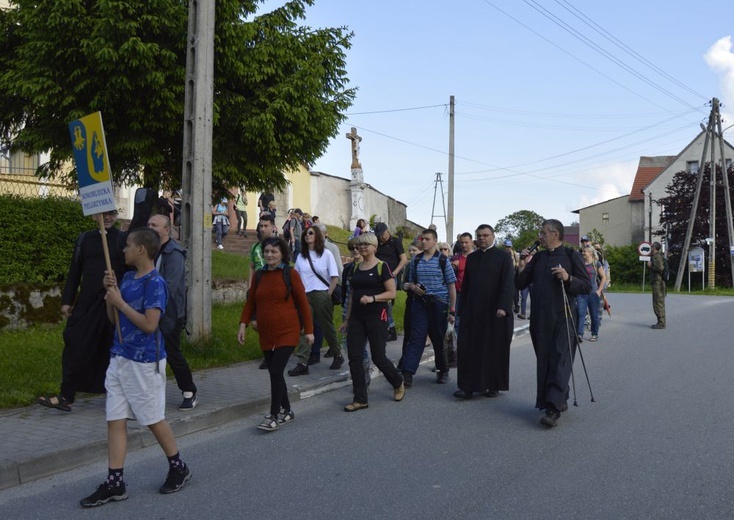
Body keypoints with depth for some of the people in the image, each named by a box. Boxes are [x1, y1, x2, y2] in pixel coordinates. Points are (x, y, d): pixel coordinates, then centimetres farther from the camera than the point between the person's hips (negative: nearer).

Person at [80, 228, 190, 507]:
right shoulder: (127, 277, 9)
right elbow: (113, 317, 14)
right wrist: (110, 290, -1)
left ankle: (178, 467, 25)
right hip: (120, 357, 8)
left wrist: (119, 301, -17)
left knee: (153, 419, 5)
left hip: (145, 361, -8)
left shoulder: (155, 283, -16)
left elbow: (149, 324, -23)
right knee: (115, 420, 6)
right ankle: (115, 483, 12)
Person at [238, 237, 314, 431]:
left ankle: (274, 416, -4)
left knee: (276, 372, -13)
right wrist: (243, 325, 2)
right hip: (266, 334, 6)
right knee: (274, 373, 11)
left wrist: (308, 330, -5)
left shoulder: (290, 274, -6)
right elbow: (250, 302, 13)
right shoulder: (259, 275, 9)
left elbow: (303, 303, -5)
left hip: (287, 332, -6)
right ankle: (286, 411, 27)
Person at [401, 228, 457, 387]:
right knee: (416, 338, -5)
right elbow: (410, 282, 18)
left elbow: (451, 286, -1)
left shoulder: (443, 260, -2)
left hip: (438, 303, -2)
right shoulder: (416, 260, 8)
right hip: (420, 302, 2)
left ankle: (443, 371, 25)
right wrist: (413, 287, -7)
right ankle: (407, 374, -9)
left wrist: (452, 310, -5)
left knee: (438, 339, 8)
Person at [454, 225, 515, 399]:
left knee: (495, 349, 4)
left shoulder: (503, 257, -2)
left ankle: (493, 385, 16)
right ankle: (467, 386, 2)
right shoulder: (471, 258, 11)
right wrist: (462, 309, 10)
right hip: (472, 311, 4)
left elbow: (508, 284, -9)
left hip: (495, 312, -3)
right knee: (469, 348, -1)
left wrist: (503, 307, -20)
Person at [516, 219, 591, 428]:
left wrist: (568, 278, -20)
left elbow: (587, 286, -4)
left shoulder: (571, 256, -1)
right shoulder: (538, 257, 12)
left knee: (560, 361, -9)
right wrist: (522, 267, -4)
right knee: (543, 361, 10)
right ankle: (561, 400, 24)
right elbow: (520, 284, 12)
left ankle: (553, 408, -14)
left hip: (562, 317, -5)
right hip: (540, 317, 5)